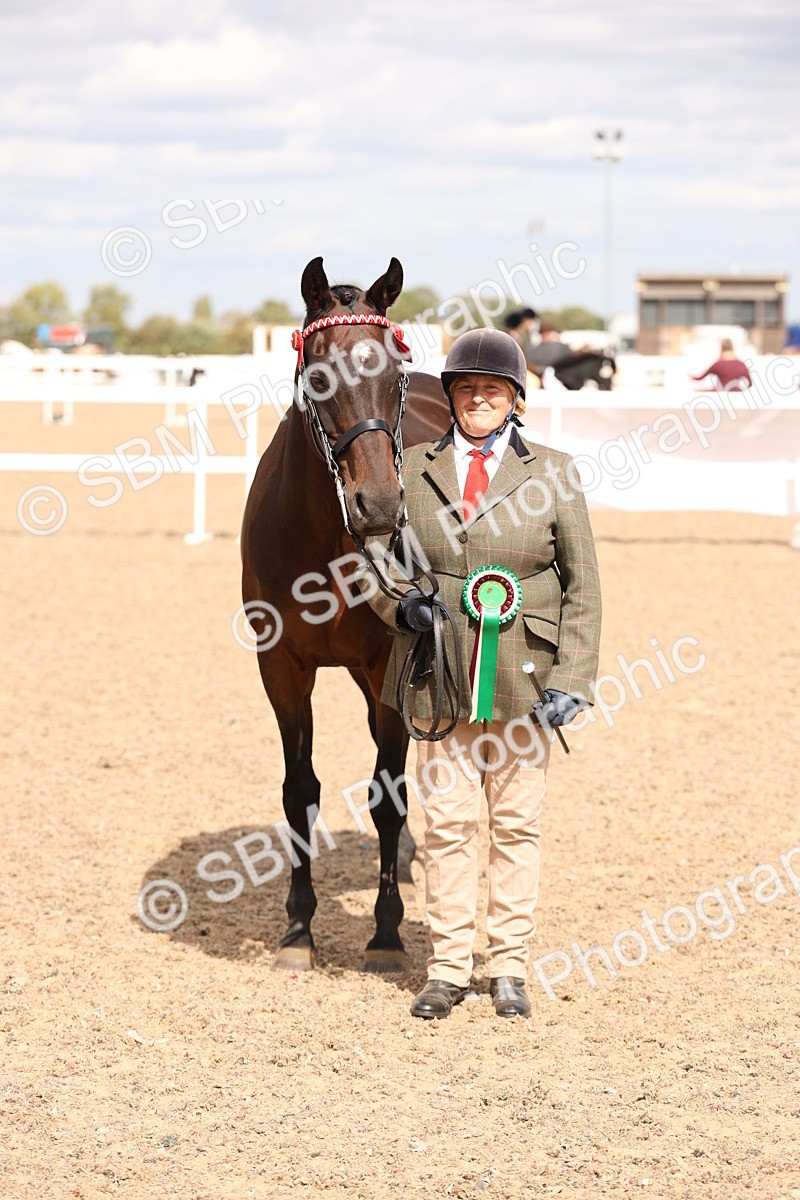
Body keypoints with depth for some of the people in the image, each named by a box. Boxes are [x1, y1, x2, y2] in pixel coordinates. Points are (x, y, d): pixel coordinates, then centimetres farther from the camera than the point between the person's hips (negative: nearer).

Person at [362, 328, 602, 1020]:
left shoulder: (553, 473, 1)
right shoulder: (413, 471, 5)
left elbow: (583, 587, 1)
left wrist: (572, 679, -8)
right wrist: (401, 607, -8)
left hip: (523, 675, -1)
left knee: (517, 824, 7)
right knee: (448, 822, 4)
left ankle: (510, 965, 17)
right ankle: (449, 968, 14)